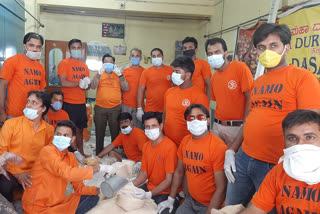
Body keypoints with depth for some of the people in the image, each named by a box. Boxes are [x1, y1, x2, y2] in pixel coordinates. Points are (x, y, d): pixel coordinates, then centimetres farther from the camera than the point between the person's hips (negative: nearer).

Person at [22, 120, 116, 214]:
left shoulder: (71, 157, 4)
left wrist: (99, 190, -12)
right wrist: (99, 168, -28)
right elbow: (67, 173, -33)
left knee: (93, 197, 2)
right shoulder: (47, 151, -17)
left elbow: (79, 188, 5)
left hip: (58, 202, 7)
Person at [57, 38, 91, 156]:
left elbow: (88, 85, 16)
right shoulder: (64, 63, -3)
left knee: (80, 129, 13)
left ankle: (80, 153, 23)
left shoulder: (84, 65, 15)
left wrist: (87, 83, -6)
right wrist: (80, 83, -12)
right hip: (69, 103, -6)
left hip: (81, 103, 6)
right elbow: (63, 83, -15)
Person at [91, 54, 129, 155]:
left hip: (115, 108, 0)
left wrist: (120, 75, -14)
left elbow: (126, 89, -2)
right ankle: (99, 154, 20)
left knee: (115, 133, 3)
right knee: (99, 133, 7)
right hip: (100, 108, 0)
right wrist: (100, 73, -19)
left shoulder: (118, 74, 9)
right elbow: (93, 86, -7)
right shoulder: (99, 74, 9)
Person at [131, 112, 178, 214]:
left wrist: (149, 194, -28)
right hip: (149, 187, 7)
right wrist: (132, 184, -11)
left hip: (165, 192, -6)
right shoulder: (146, 146, 5)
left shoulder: (170, 147, -21)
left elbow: (169, 180, -20)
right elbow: (144, 173, 7)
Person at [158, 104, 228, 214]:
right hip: (190, 200, 6)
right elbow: (179, 172, 12)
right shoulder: (185, 141, 1)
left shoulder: (218, 147, -21)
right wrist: (171, 199, 13)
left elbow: (221, 188, -21)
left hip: (211, 205, -5)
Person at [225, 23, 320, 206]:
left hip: (274, 166, -6)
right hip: (243, 158, 6)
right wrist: (232, 150, 11)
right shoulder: (257, 83, 11)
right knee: (230, 207, 18)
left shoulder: (303, 77, -9)